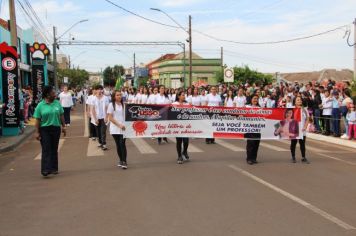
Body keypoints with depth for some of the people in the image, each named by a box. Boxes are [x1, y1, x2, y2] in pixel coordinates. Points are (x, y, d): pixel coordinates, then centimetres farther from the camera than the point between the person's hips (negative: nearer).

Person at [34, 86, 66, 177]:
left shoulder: (57, 103, 5)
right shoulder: (40, 105, -4)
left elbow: (61, 116, 11)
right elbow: (38, 120, -5)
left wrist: (63, 126, 8)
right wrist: (37, 132, -8)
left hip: (56, 128, 3)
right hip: (44, 129, -3)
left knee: (54, 149, 10)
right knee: (46, 150, -7)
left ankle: (54, 168, 18)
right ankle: (46, 169, -11)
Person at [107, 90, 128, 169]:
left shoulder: (123, 104, 6)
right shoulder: (111, 105, -1)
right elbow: (110, 118, -6)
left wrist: (123, 125, -5)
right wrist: (119, 125, -14)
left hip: (123, 128, 0)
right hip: (115, 129, 0)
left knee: (122, 144, -9)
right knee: (118, 145, 8)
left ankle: (124, 162, -5)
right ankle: (121, 160, 23)